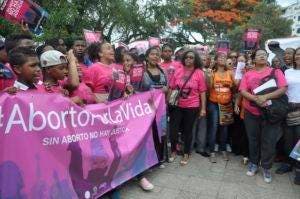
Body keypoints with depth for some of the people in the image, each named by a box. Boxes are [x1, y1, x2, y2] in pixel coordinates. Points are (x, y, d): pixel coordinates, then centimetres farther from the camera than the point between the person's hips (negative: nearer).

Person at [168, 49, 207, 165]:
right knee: (173, 129, 5)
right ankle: (173, 151, 29)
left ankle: (186, 154, 29)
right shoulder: (178, 71, 0)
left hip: (192, 107, -2)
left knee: (187, 130, 11)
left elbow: (202, 92, -4)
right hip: (177, 106, 2)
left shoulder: (199, 73, -6)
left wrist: (203, 108, -6)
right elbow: (171, 88, 5)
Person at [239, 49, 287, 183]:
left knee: (269, 141, 4)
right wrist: (256, 99, -22)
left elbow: (283, 89, -8)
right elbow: (242, 91, -5)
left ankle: (266, 167, 22)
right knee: (253, 140, 13)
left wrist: (265, 97, -22)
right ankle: (253, 163, 31)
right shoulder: (248, 74, 5)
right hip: (251, 113, 1)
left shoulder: (276, 72, 2)